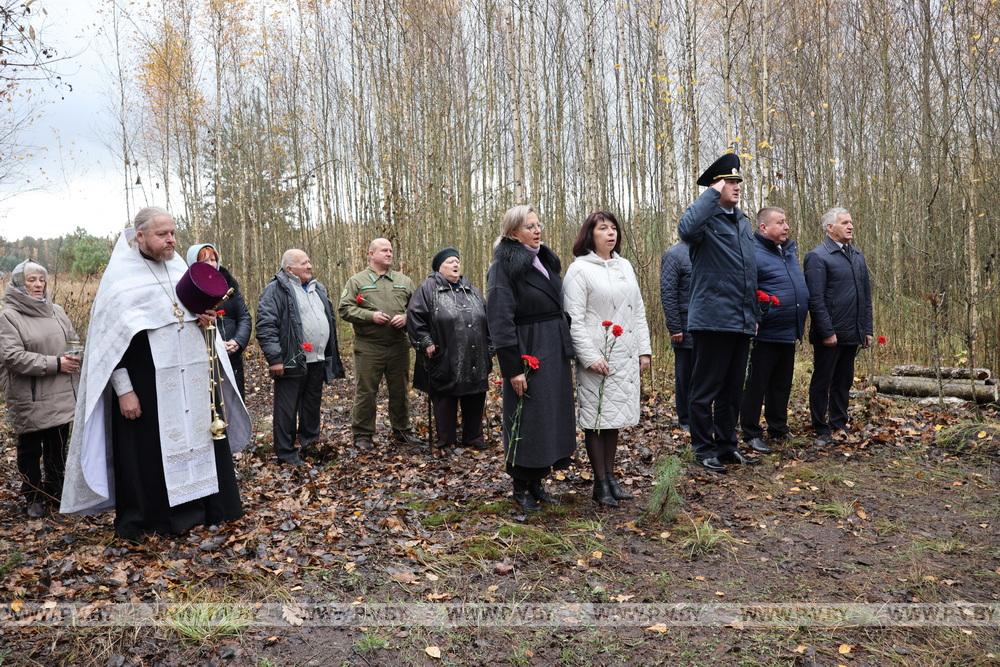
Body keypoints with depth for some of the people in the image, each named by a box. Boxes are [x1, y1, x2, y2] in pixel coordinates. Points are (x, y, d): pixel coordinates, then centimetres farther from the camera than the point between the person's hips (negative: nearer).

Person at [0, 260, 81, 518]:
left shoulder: (56, 311, 8)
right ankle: (33, 497, 24)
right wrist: (54, 364, -19)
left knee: (58, 446, 14)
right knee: (30, 450, 10)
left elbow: (73, 342, 15)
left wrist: (74, 357, -7)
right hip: (30, 399, -4)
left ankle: (56, 489, 30)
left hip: (61, 395, 4)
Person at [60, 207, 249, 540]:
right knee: (149, 451, 2)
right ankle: (147, 520, 15)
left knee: (199, 439, 11)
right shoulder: (120, 276, -6)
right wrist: (123, 389, -15)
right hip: (148, 383, -6)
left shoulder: (179, 268, 11)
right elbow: (111, 335, -9)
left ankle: (207, 507, 23)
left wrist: (206, 319, -1)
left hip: (193, 378, 6)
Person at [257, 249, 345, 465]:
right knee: (287, 409, 1)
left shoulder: (318, 288, 16)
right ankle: (285, 452, 10)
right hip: (292, 362, -7)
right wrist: (275, 358, -21)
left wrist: (332, 354, 21)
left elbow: (330, 319, 25)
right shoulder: (276, 290, -9)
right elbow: (266, 325, -16)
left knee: (312, 405, 17)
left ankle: (309, 443, 32)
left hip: (318, 361, 8)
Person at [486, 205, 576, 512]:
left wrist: (567, 353, 13)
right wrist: (513, 367, -20)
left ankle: (537, 481, 27)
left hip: (555, 352, 8)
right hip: (528, 354, -8)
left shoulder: (546, 261, 12)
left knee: (553, 415, 12)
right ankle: (521, 487, 18)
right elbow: (500, 320, -17)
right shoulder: (504, 267, -11)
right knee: (527, 418, 1)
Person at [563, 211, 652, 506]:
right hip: (597, 357, -6)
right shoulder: (579, 269, -6)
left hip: (626, 357, 6)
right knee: (596, 418, 0)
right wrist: (590, 357, -17)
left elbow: (639, 311, 16)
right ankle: (600, 482, 10)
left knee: (616, 415, 12)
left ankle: (610, 476, 23)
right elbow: (574, 319, -11)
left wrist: (644, 349, 9)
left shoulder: (625, 266, 13)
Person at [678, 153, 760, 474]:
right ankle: (703, 449, 13)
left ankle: (727, 445, 27)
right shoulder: (706, 217, -7)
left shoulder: (743, 221, 17)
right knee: (706, 389, 2)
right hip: (713, 319, -8)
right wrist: (712, 194, -21)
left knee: (732, 389, 15)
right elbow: (687, 230, -34)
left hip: (741, 322, 8)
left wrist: (753, 314, 21)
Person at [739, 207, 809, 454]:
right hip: (766, 333, -8)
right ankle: (751, 434, 8)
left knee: (782, 385, 16)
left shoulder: (790, 250, 16)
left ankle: (778, 431, 27)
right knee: (757, 385, -1)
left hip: (789, 332, 8)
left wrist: (801, 321, 22)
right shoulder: (754, 253, -13)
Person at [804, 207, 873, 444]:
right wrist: (827, 332, -18)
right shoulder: (817, 256, -10)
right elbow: (815, 299, -15)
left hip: (852, 334, 7)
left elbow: (866, 295, 17)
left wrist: (867, 329, 12)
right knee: (822, 382, 4)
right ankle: (822, 431, 13)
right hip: (829, 335, -7)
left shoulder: (857, 256, 14)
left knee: (844, 382, 15)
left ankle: (839, 425, 26)